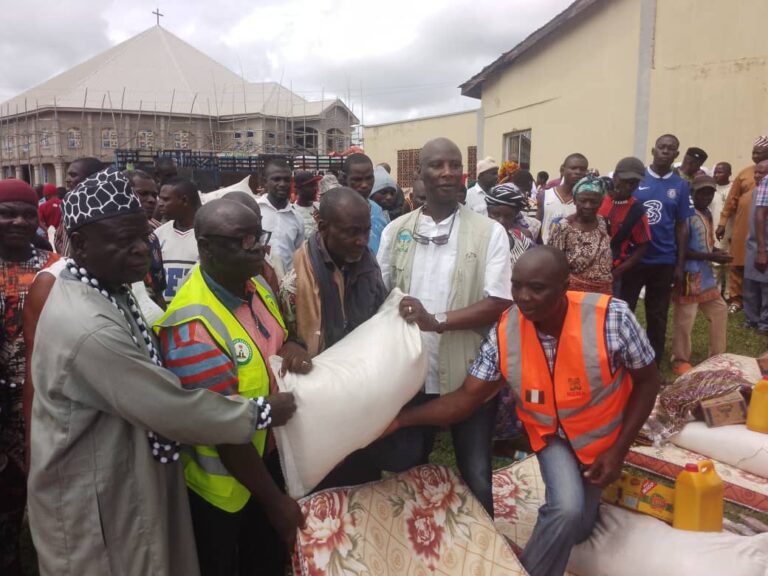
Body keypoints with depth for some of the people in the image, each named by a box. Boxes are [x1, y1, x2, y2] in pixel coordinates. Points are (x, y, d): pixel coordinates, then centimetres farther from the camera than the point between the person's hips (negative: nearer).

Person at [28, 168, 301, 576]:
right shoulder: (90, 327, -33)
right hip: (94, 503, -9)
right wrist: (262, 412, -14)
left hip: (126, 479, 9)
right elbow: (175, 409, -27)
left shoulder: (104, 290, 0)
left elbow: (150, 383, 10)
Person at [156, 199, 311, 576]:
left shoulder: (256, 286, -7)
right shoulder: (194, 327, -32)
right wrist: (275, 500, -18)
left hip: (266, 454, 7)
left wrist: (291, 349, -13)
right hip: (221, 482, -7)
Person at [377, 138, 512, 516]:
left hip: (470, 378, -2)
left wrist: (437, 321, -24)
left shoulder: (489, 232, -6)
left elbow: (499, 304, -12)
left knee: (475, 478, 13)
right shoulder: (396, 231, 3)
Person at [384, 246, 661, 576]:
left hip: (603, 434, 0)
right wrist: (402, 418, -32)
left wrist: (618, 451, -18)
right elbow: (466, 399, -19)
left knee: (575, 530, 8)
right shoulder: (504, 334, -25)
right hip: (551, 434, 0)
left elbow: (647, 380, -16)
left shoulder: (611, 318, -31)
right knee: (566, 510, -24)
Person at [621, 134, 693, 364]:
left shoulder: (680, 186, 3)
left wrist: (680, 264, 3)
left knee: (657, 315, 11)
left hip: (664, 261, 1)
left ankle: (653, 364, 24)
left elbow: (681, 227, 6)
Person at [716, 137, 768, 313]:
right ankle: (736, 299, 17)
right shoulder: (745, 173, 7)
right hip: (741, 228, 2)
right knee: (737, 264, 5)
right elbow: (732, 199, 7)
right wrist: (722, 223, 4)